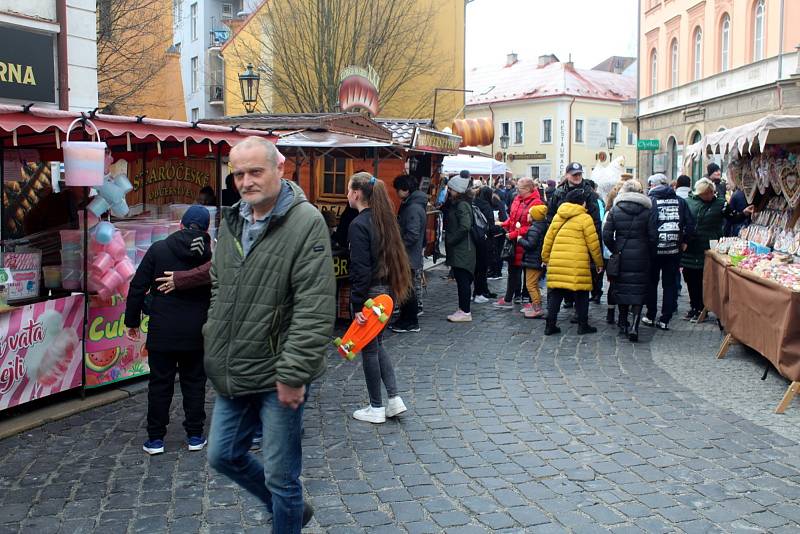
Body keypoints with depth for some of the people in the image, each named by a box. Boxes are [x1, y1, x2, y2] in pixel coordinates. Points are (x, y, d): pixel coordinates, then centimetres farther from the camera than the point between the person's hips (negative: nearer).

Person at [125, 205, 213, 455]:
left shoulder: (158, 249, -5)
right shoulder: (210, 256, -5)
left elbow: (138, 287, -3)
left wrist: (133, 321, 7)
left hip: (162, 331, -1)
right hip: (196, 332, 1)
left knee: (160, 383, 9)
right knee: (194, 382, 12)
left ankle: (155, 438, 14)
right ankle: (195, 436, 17)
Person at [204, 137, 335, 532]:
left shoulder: (306, 222, -17)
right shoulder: (231, 221, 7)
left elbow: (315, 309, -21)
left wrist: (293, 374, -21)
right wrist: (215, 338, 13)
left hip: (277, 377, -8)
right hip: (234, 374, 8)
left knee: (280, 476, 6)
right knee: (223, 456, 20)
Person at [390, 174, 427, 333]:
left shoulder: (414, 209, -19)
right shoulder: (408, 205, 13)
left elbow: (412, 235, -25)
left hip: (410, 256, -10)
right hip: (406, 256, 10)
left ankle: (411, 323, 8)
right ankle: (405, 319, 25)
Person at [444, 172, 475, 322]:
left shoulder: (462, 205, -15)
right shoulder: (455, 204, 15)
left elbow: (465, 226, -25)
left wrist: (451, 240, -18)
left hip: (462, 250, -10)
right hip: (457, 249, 10)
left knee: (463, 280, -5)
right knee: (461, 280, 13)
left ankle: (465, 312, 0)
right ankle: (462, 309, 20)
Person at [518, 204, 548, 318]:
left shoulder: (533, 229, -19)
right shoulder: (543, 226, 10)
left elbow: (530, 244, -25)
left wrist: (520, 240, -10)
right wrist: (523, 239, 16)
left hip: (533, 261, -10)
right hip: (540, 261, 10)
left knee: (530, 284, -6)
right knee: (535, 285, 19)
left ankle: (537, 308, -8)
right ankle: (536, 307, 25)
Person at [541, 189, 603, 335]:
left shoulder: (557, 216, 12)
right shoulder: (585, 218, -3)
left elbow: (548, 239, 13)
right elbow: (593, 243, -1)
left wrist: (545, 258, 23)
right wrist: (599, 262, 10)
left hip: (557, 262, 4)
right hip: (578, 263, -4)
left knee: (555, 294, 8)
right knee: (581, 295, 8)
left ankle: (550, 325, 8)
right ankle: (583, 325, 13)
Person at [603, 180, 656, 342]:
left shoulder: (615, 210, -2)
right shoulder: (647, 211, -4)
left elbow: (606, 235, -5)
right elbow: (653, 236, -6)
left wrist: (614, 250, 9)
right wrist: (648, 252, 9)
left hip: (621, 255, 1)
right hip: (641, 256, -1)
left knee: (621, 288, 13)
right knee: (639, 291, 2)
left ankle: (623, 324, 21)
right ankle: (634, 325, -12)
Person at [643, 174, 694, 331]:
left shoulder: (650, 201, -8)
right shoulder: (680, 201, 3)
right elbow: (690, 224, -1)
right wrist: (684, 241, 10)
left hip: (654, 249, -2)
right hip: (674, 250, 2)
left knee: (651, 282, 13)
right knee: (670, 285, 9)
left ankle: (650, 316, 17)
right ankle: (665, 320, 9)